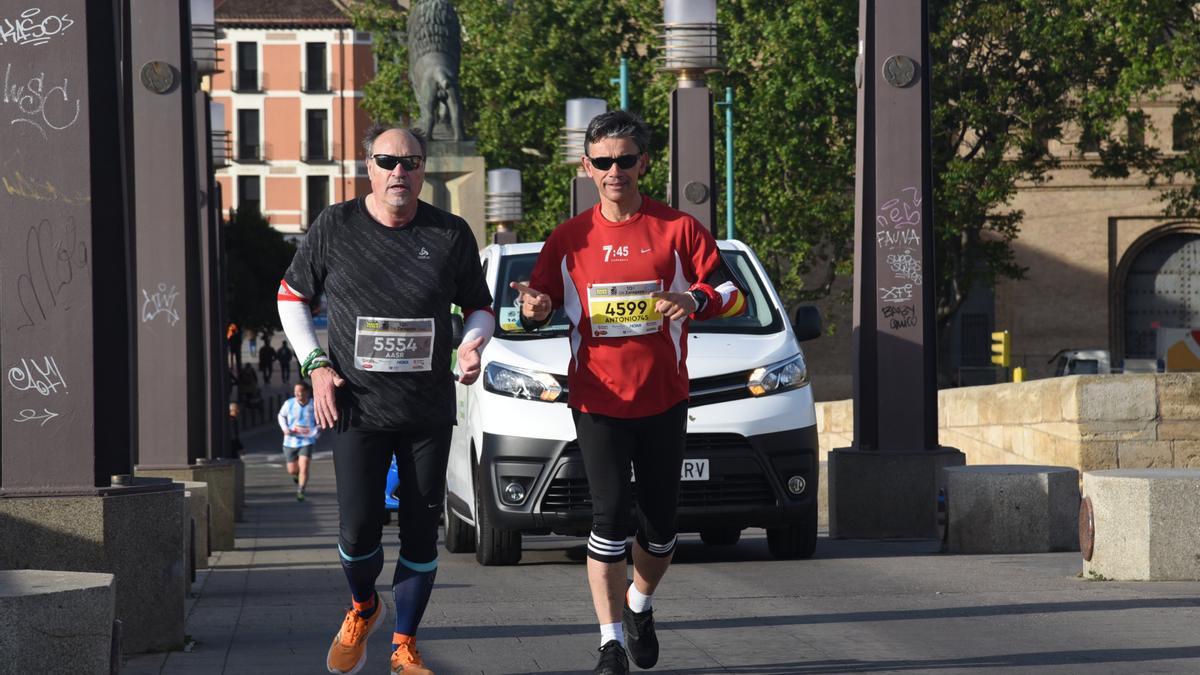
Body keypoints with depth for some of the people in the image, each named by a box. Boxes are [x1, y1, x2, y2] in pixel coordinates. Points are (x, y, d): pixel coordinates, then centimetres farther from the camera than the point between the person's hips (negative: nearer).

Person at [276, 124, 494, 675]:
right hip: (356, 408, -1)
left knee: (421, 532, 3)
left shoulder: (450, 235, 0)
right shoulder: (335, 227, -2)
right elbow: (291, 296, 9)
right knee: (358, 531, -5)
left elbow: (479, 307, 12)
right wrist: (315, 364, -2)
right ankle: (362, 609, 28)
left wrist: (473, 342, -10)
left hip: (429, 415, 1)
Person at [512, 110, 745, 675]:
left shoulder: (677, 228, 1)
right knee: (610, 518, -12)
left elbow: (732, 293, -2)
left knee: (660, 523, 9)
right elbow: (541, 302, 11)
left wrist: (696, 300, -24)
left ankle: (640, 607, 38)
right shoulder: (569, 238, 5)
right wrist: (535, 311, -14)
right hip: (598, 398, -1)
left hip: (663, 397, 1)